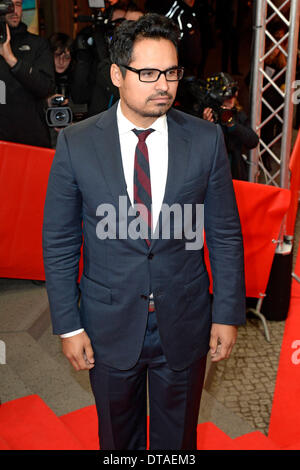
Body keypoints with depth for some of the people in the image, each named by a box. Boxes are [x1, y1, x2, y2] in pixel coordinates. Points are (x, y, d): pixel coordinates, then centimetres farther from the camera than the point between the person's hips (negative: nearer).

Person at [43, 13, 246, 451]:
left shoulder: (206, 139, -8)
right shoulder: (76, 143, -10)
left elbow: (225, 234, -2)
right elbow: (59, 242, -5)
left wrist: (228, 314, -2)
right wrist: (68, 325, -5)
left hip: (185, 324, 1)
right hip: (110, 327, 0)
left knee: (178, 433, 23)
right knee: (118, 433, 24)